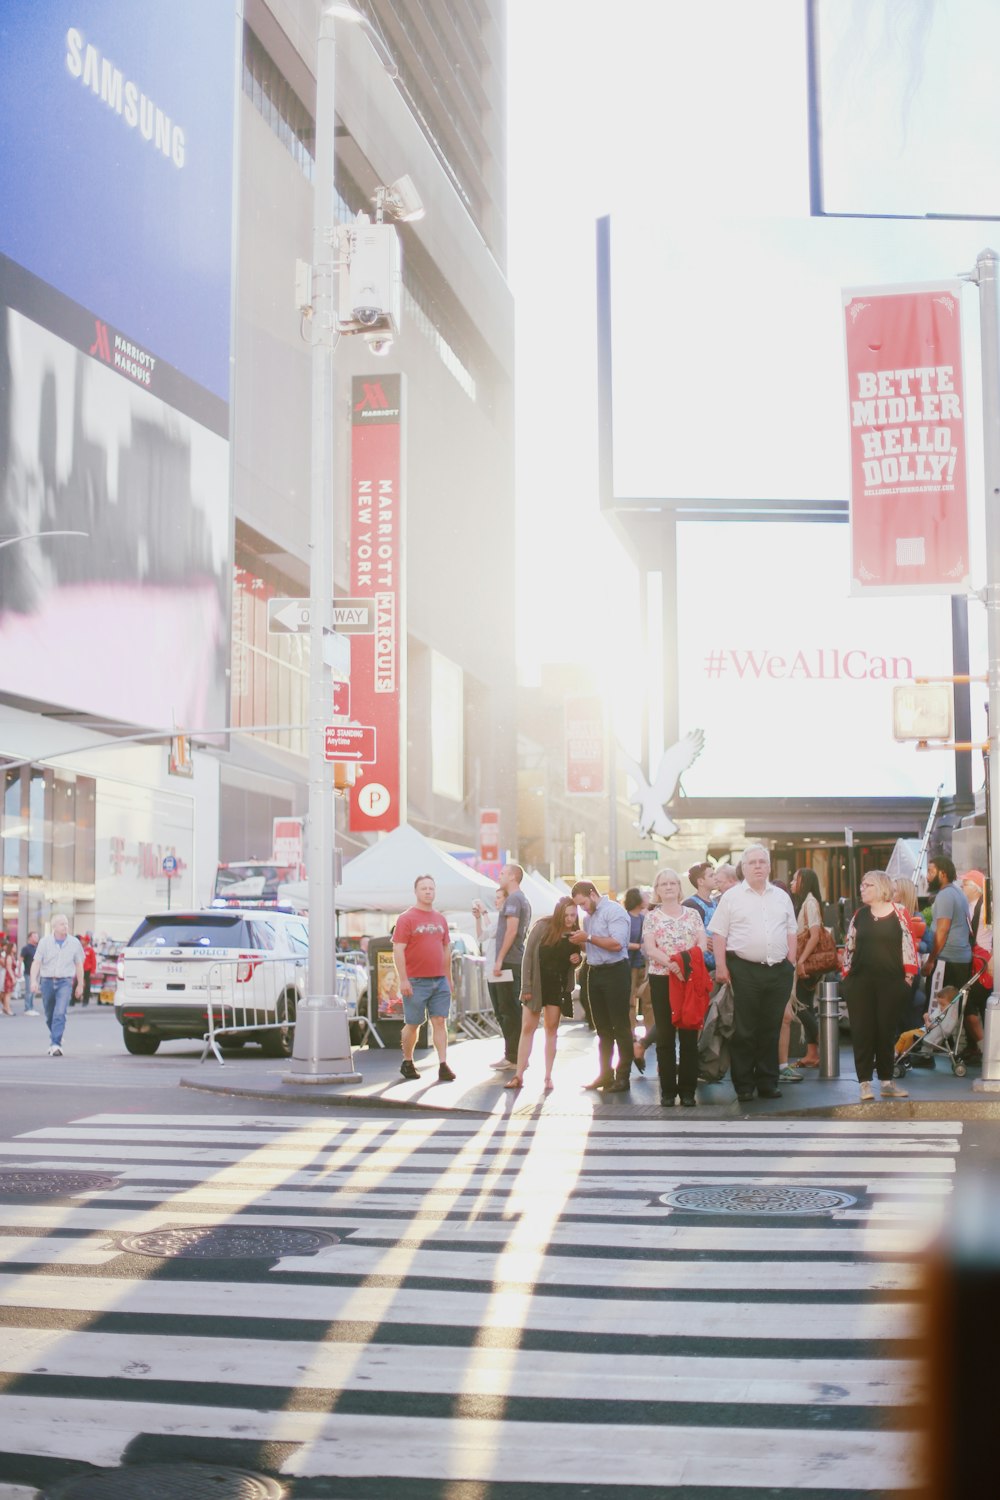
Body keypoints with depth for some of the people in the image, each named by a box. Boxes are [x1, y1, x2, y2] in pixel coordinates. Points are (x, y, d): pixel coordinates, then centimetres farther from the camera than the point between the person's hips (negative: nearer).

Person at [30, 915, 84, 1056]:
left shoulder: (74, 943, 2)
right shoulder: (45, 941, 0)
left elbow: (79, 965, 10)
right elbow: (36, 962, -5)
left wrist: (80, 985, 12)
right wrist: (33, 980, -18)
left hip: (65, 982, -1)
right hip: (47, 981, 2)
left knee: (60, 1014, -17)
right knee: (49, 1015, 13)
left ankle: (55, 1044, -19)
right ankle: (55, 1038, 37)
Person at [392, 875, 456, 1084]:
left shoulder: (440, 919, 13)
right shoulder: (407, 919, -5)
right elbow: (398, 950, -10)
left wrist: (449, 978, 16)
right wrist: (403, 980, -16)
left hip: (440, 981, 5)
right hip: (416, 982, -5)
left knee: (440, 1022, -1)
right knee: (413, 1024, 5)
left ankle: (443, 1065, -3)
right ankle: (407, 1063, 21)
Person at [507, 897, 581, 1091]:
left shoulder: (575, 934, -2)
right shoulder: (542, 927, -12)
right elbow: (528, 956, -10)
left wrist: (577, 959, -12)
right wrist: (526, 986, -12)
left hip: (558, 986, 2)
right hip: (536, 983, -2)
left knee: (552, 1029, 7)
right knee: (527, 1028, 1)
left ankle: (548, 1077, 11)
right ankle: (519, 1075, 5)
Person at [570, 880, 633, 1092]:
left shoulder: (614, 911, -12)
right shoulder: (588, 916, 15)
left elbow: (617, 944, -22)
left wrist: (588, 937, -16)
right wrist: (579, 943, -1)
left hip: (614, 971, -9)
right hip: (594, 971, 9)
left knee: (620, 1027, -2)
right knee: (602, 1028, 13)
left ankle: (623, 1077, 2)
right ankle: (605, 1074, 21)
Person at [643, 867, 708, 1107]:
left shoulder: (693, 914, 9)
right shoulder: (652, 917, 6)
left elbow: (702, 944, 0)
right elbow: (650, 949, -6)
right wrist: (671, 962, -24)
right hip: (661, 979, -1)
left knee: (689, 1035, 1)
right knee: (665, 1036, 2)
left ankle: (688, 1089, 7)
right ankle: (667, 1090, 7)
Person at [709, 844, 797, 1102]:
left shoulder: (781, 897, 13)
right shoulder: (732, 897, 1)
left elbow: (791, 932, 17)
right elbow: (719, 934, -1)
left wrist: (791, 964, 8)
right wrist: (721, 967, -8)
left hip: (778, 971, 4)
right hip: (745, 971, -4)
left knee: (771, 1030, 8)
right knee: (744, 1031, -1)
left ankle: (768, 1083, 16)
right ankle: (743, 1086, 6)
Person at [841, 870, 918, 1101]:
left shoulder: (898, 913, 0)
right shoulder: (859, 915, 8)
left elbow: (908, 943, 0)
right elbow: (849, 945, 12)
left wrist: (909, 974, -4)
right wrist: (845, 974, 8)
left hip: (890, 982, -2)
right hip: (860, 982, 2)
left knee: (887, 1030, 5)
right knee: (862, 1030, 0)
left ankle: (886, 1082, 15)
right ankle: (865, 1082, 5)